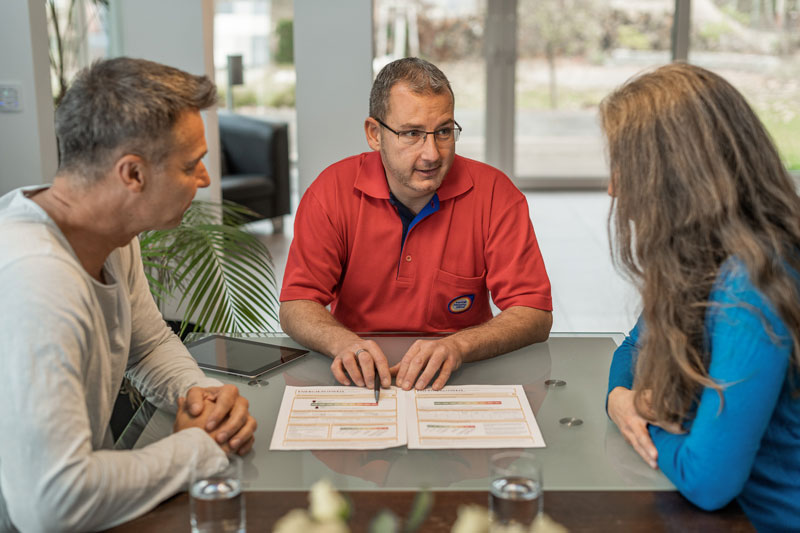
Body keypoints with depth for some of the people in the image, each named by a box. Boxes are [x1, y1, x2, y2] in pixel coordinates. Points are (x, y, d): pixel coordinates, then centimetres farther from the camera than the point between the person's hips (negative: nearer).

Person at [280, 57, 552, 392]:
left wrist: (457, 346, -29)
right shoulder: (332, 190, -5)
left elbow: (535, 315, -11)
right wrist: (343, 343, -27)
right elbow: (296, 306, -6)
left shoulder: (494, 193, -8)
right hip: (360, 382, 0)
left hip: (457, 382, 0)